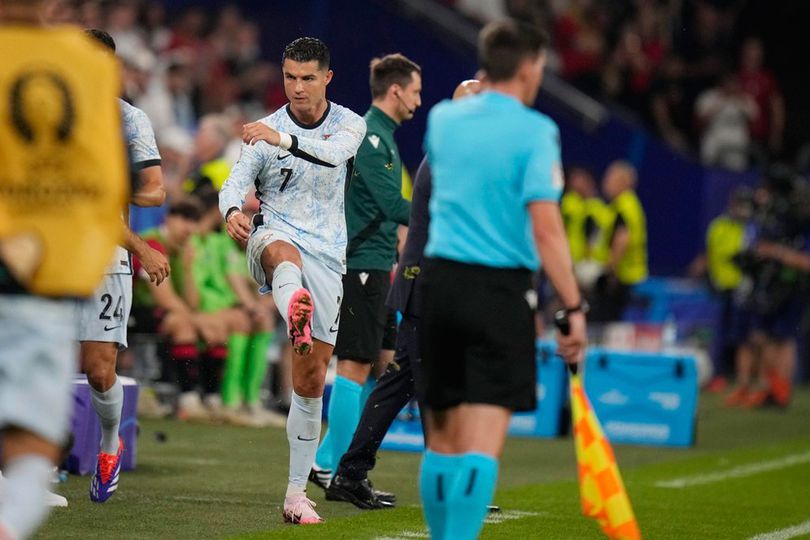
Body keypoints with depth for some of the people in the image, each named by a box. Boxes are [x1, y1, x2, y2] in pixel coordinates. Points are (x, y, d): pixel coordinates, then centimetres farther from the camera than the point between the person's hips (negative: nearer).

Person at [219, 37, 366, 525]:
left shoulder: (349, 124, 4)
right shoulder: (266, 130, 4)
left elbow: (333, 152, -19)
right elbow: (236, 182, -7)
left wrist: (283, 139, -37)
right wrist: (232, 210, -31)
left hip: (326, 258, 2)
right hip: (275, 237, -2)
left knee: (312, 377, 2)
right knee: (284, 251, -42)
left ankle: (297, 492, 12)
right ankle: (295, 317, -79)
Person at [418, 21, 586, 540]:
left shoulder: (442, 118, 9)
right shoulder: (535, 131, -8)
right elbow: (545, 227, -16)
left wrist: (479, 91, 40)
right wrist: (573, 309, -14)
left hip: (439, 280, 5)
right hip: (500, 290, -5)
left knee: (443, 441, 13)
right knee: (483, 447, -8)